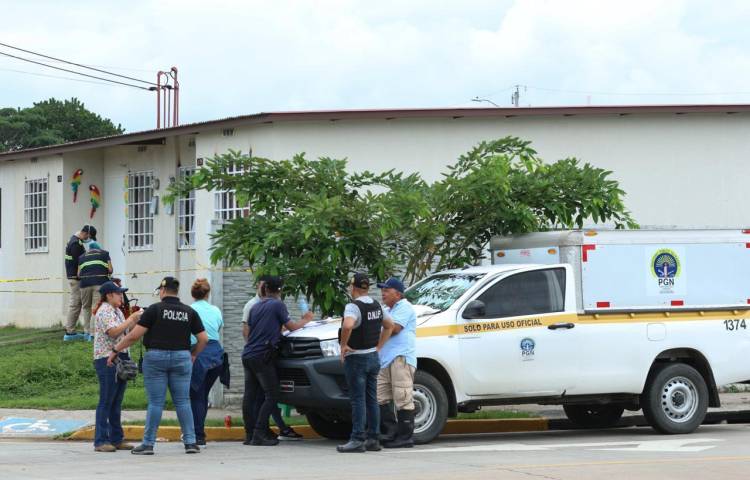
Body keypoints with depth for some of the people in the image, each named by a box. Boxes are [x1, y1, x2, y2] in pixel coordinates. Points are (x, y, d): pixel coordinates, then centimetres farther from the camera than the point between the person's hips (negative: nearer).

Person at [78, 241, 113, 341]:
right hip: (100, 282, -2)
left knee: (86, 307, 17)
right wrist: (107, 275, 29)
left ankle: (86, 332, 14)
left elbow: (79, 274, 13)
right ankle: (92, 333, -11)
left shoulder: (82, 257, 23)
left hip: (85, 282, 2)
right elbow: (110, 270, 9)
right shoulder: (104, 253, 19)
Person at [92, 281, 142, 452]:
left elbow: (125, 332, 19)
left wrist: (136, 320, 7)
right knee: (106, 401, -8)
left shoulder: (117, 311, 18)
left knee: (116, 402, 11)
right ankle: (101, 441, -6)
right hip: (107, 360, -9)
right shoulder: (104, 312, -10)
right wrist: (131, 319, -16)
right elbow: (113, 332, -23)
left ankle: (116, 439, 15)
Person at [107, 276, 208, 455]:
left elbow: (135, 335, -8)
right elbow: (203, 339, 5)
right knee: (182, 401, 7)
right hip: (181, 358, 3)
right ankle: (190, 442, 4)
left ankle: (148, 443, 2)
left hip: (156, 357, -2)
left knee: (155, 402, 0)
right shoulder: (189, 312, 5)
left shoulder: (155, 309, -5)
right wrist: (193, 355, 20)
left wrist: (116, 350, 0)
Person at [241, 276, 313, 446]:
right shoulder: (278, 305, -5)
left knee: (249, 396, 8)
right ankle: (259, 434, -10)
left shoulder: (255, 307, 16)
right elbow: (291, 326, -1)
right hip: (262, 356, -7)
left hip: (247, 355, 7)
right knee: (272, 396, -3)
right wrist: (306, 320, 16)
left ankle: (250, 434, 7)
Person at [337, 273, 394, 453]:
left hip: (356, 358, -8)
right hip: (373, 357, 8)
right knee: (372, 399, 10)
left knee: (358, 400, -7)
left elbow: (348, 325, -36)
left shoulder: (353, 306, -17)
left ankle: (357, 439, -8)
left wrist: (343, 345, -22)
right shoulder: (376, 306, 10)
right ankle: (373, 439, 13)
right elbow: (389, 326, 22)